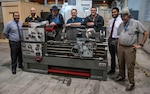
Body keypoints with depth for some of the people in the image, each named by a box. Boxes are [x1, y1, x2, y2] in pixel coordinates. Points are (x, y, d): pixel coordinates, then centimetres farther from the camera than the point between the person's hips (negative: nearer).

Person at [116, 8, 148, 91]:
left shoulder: (136, 23, -6)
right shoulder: (121, 25, 12)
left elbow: (145, 33, -3)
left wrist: (140, 44, -6)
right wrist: (118, 45, 13)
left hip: (130, 48, -5)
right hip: (120, 47, 6)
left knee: (130, 66, -2)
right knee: (121, 63, 15)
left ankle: (131, 83, 11)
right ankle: (121, 76, 35)